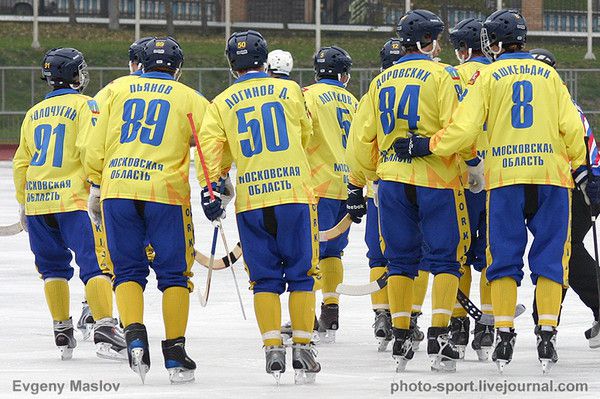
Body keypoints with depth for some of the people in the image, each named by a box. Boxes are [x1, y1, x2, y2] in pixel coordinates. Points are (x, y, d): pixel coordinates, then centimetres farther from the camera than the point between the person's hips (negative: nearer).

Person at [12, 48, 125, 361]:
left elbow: (21, 162, 22)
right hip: (74, 198, -6)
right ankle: (104, 329, -23)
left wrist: (24, 205, 29)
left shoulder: (34, 114, 18)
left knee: (53, 265, 15)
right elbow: (90, 149, -14)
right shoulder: (84, 106, -1)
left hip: (36, 201, 6)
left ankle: (62, 333, 15)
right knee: (94, 263, -10)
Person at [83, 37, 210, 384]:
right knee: (174, 273, 7)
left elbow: (96, 145, 11)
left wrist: (96, 189, 19)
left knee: (128, 270, 11)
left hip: (117, 188, 2)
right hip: (166, 191, -2)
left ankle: (135, 336, -10)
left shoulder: (118, 90, 14)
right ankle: (175, 352, 3)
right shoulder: (189, 98, 9)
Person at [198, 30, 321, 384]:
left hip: (250, 198, 1)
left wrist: (209, 188, -1)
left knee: (265, 278, 9)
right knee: (302, 273, 7)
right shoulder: (289, 90, 5)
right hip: (295, 194, -1)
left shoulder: (221, 104, 7)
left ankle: (272, 345, 0)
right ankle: (303, 347, 3)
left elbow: (212, 147, -3)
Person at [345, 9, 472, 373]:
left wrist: (356, 186, 19)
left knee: (401, 259, 12)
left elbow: (362, 137, 12)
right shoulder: (442, 76, -5)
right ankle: (438, 336, -9)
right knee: (445, 257, 1)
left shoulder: (381, 81, 11)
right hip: (436, 179, -5)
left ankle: (401, 338, 11)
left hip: (392, 179, 5)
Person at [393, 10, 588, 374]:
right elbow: (572, 126, 7)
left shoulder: (488, 77, 4)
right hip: (551, 174, 2)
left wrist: (425, 147, 5)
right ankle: (547, 337, -2)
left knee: (504, 258, 5)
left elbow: (465, 128, -5)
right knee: (549, 257, 5)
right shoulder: (548, 75, 11)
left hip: (505, 179, -1)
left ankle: (505, 335, 1)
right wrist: (578, 166, 20)